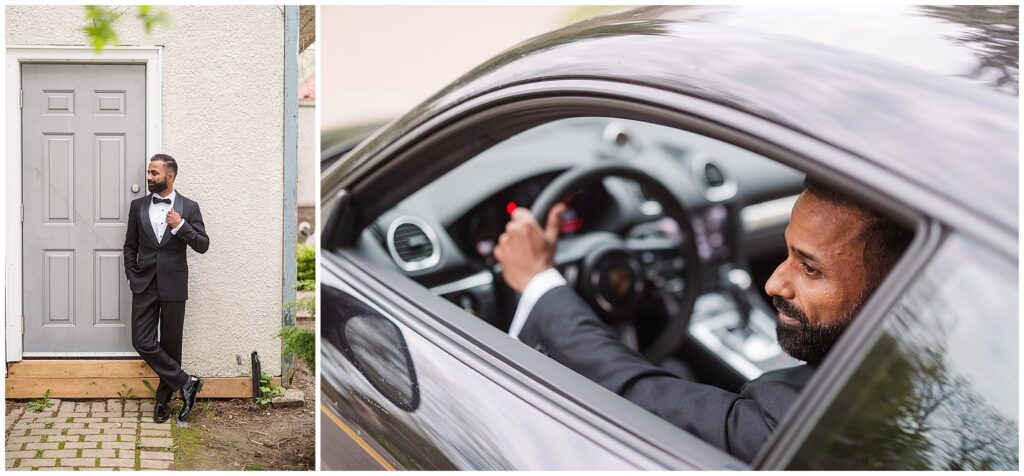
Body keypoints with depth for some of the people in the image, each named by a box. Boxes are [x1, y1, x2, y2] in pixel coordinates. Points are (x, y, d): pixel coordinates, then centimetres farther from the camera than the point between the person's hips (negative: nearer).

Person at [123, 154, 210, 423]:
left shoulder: (189, 207, 0)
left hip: (173, 286, -2)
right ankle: (186, 383, 5)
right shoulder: (138, 206, 7)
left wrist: (181, 226, -18)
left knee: (170, 345, 6)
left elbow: (203, 245, -5)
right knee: (143, 342, -6)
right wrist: (132, 276, 4)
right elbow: (130, 246, 14)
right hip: (144, 285, 2)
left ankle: (164, 398, 21)